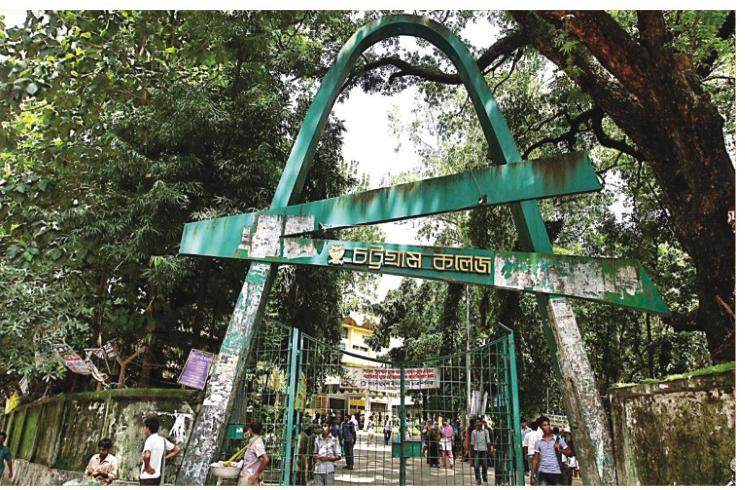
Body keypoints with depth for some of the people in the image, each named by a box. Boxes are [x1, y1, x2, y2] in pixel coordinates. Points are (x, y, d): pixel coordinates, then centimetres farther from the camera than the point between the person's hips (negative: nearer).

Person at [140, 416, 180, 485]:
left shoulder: (149, 440, -16)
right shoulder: (163, 440, 7)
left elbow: (147, 456, -35)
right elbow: (177, 449, 12)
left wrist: (147, 466, -18)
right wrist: (165, 457, 10)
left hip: (148, 477, -7)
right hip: (157, 476, 7)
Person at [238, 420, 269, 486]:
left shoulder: (257, 443, -17)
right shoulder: (253, 442, 13)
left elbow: (266, 459, -30)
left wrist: (256, 475, -23)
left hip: (249, 479, -10)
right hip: (245, 477, 10)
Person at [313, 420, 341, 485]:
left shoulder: (334, 440, -1)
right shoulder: (317, 439, 9)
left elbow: (338, 456, 0)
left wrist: (327, 458, -12)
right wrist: (315, 457, -4)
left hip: (329, 470, -3)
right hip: (318, 470, 3)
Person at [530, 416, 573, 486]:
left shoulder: (558, 440, 4)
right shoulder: (538, 442, 7)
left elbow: (570, 453, 1)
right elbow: (535, 460, 8)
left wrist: (560, 450, -17)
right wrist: (532, 475, 3)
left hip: (556, 473, 0)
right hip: (543, 473, 0)